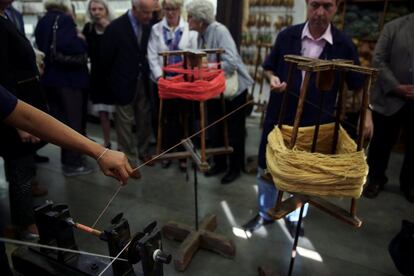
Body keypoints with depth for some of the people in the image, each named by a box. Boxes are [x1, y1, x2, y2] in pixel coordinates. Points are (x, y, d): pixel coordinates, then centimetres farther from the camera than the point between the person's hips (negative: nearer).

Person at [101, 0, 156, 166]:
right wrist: (115, 80, 5)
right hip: (124, 83, -4)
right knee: (125, 122, 5)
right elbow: (106, 57, -5)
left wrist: (146, 73, 2)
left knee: (144, 118, 12)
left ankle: (143, 151, 28)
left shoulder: (148, 25, 1)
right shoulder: (116, 27, -13)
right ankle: (128, 157, 17)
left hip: (143, 81, 5)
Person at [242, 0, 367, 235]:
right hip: (280, 115, 2)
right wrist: (273, 78, -12)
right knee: (267, 168, 12)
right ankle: (265, 213, 37)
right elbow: (269, 67, 10)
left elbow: (357, 85, 2)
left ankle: (295, 217, 40)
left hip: (316, 121, -1)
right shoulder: (287, 36, -3)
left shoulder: (343, 44, -6)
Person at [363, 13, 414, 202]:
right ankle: (376, 178, 29)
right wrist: (396, 87, -13)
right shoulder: (394, 27, 2)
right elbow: (378, 60, -3)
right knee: (381, 142, 10)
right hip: (390, 98, -1)